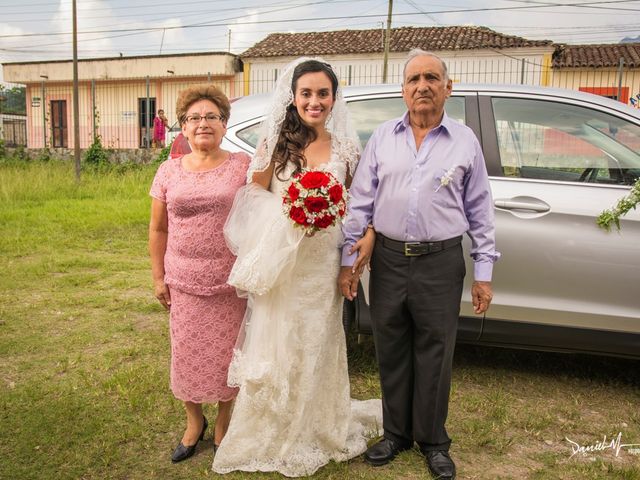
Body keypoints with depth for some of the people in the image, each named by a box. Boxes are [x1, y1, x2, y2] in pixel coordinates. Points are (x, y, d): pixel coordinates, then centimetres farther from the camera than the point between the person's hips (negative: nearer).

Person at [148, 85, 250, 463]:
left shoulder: (243, 165, -1)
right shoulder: (169, 171, 6)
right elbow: (158, 229, 9)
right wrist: (159, 277, 7)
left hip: (230, 281, -2)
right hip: (183, 281, 2)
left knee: (225, 354, 7)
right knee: (187, 353, 11)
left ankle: (223, 423, 31)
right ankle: (194, 422, 35)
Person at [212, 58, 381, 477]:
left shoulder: (346, 148, 1)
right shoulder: (276, 143, -2)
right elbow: (254, 198, -1)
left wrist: (368, 236, -9)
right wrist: (288, 215, -18)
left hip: (322, 265, 1)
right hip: (279, 264, -1)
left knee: (316, 347, 13)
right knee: (277, 345, 8)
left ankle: (314, 432, 36)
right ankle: (272, 433, 30)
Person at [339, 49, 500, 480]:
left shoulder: (465, 141, 4)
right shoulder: (383, 138, 7)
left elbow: (480, 211, 5)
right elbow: (360, 202, 6)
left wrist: (484, 272, 2)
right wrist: (348, 259, 2)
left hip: (441, 263, -1)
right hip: (388, 261, 2)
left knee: (435, 356, 8)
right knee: (391, 353, 12)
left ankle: (433, 441, 28)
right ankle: (396, 433, 32)